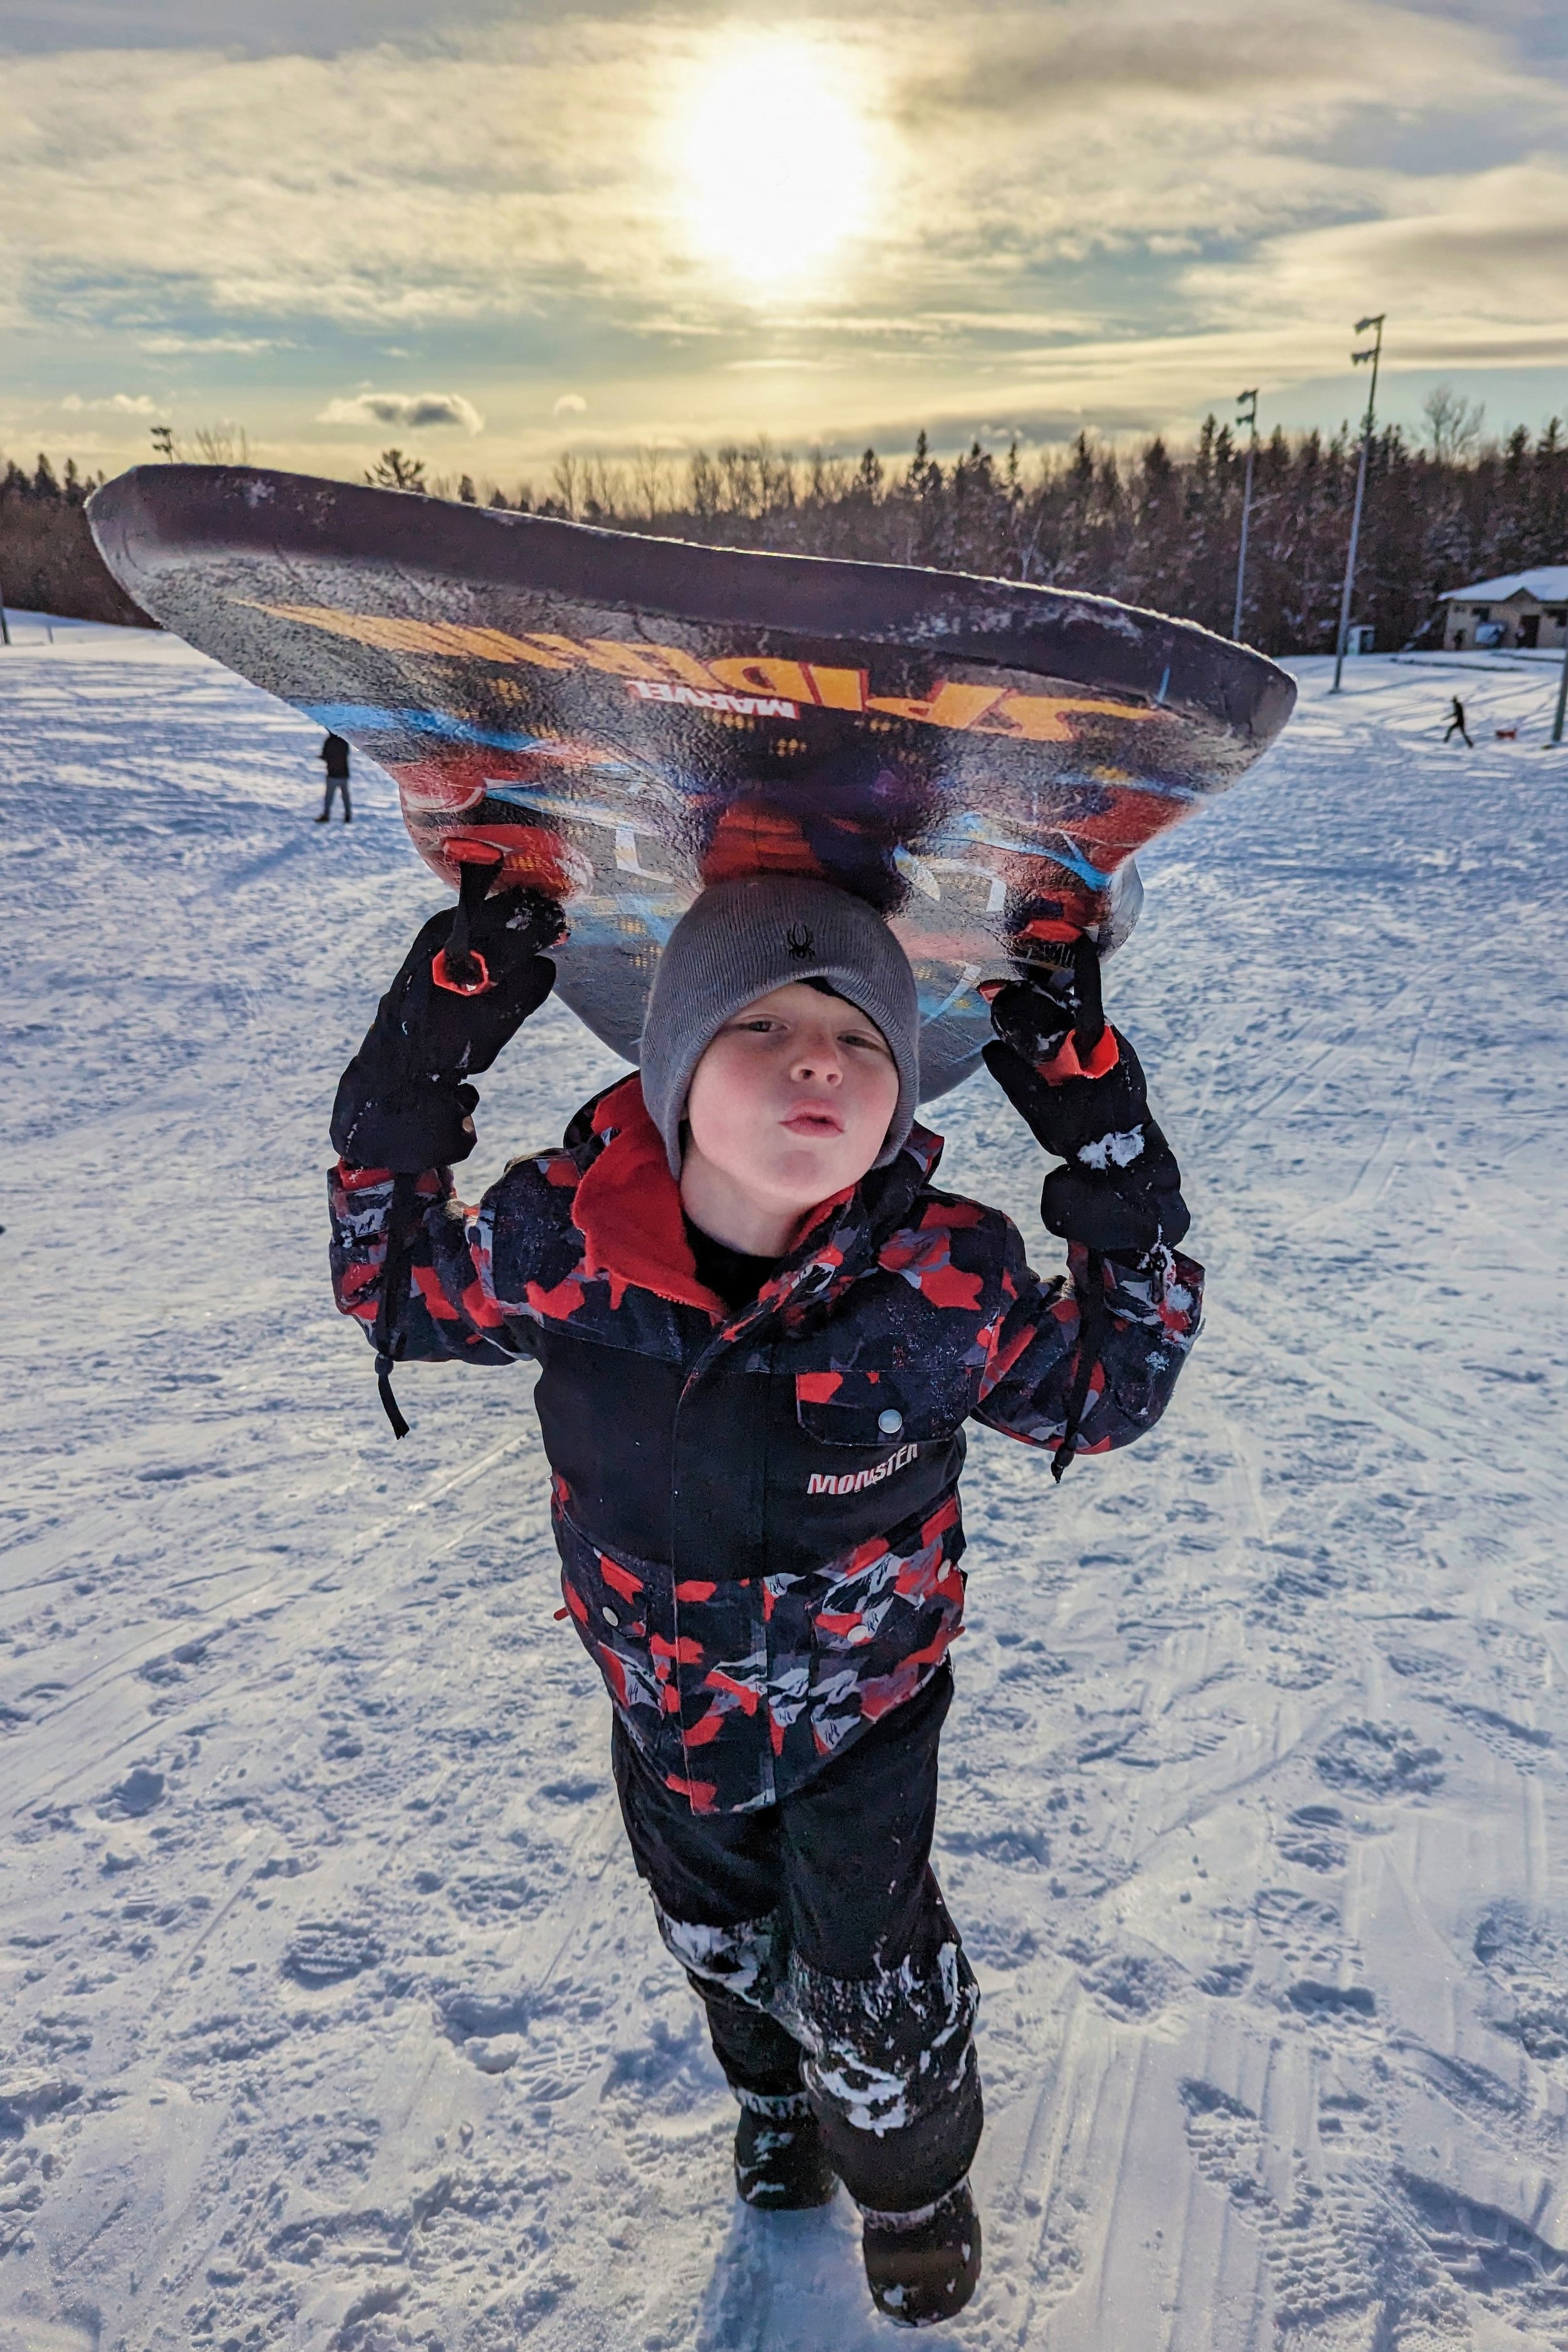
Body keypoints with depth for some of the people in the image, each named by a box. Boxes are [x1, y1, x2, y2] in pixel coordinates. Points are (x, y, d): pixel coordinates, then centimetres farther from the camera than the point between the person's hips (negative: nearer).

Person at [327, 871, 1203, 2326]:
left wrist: (1118, 1173, -30)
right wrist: (408, 1084, -23)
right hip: (661, 1706, 3)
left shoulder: (946, 1283, -32)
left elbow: (1105, 1395, -15)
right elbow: (395, 1291, -8)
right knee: (717, 1934, 31)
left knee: (873, 1997, 18)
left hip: (862, 1715, -2)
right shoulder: (559, 1240, -29)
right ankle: (775, 2096, 68)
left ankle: (914, 2183, 56)